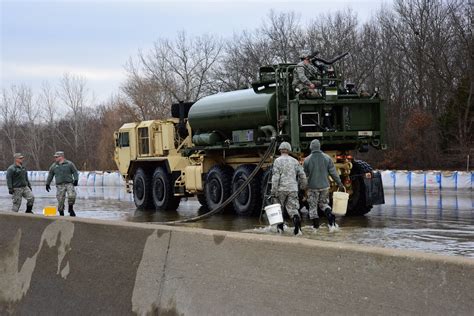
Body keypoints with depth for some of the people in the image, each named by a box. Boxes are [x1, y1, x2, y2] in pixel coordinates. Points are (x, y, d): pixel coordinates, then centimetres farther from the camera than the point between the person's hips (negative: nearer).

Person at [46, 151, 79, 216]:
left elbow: (75, 172, 7)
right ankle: (61, 214, 9)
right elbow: (50, 175, 19)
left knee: (71, 196, -21)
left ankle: (71, 209, 3)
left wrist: (76, 180, -6)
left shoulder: (69, 164, 5)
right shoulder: (54, 166, 12)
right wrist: (47, 184, 16)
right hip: (60, 185, 2)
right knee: (60, 200, -4)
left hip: (69, 184, -2)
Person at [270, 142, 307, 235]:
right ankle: (297, 219, -28)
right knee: (292, 208, 0)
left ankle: (280, 227, 20)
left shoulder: (278, 161, -3)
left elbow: (275, 177, -10)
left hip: (281, 189, -2)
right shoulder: (294, 161, 9)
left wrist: (273, 191, -9)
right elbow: (302, 175, 11)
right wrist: (303, 186, 29)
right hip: (293, 189, 2)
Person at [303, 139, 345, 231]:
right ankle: (331, 217, -8)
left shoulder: (307, 160, -9)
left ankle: (316, 225, 11)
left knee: (313, 206, 9)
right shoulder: (327, 158, -3)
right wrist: (339, 183, 9)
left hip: (312, 187, -3)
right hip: (324, 186, 3)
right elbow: (333, 172, 0)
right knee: (324, 204, 18)